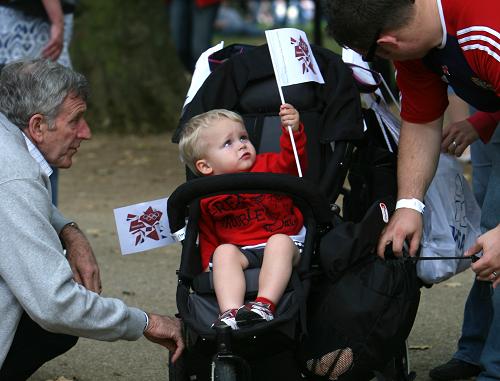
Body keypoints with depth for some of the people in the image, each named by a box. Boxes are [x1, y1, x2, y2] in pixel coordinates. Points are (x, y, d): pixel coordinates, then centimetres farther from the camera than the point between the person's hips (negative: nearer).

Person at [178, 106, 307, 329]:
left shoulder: (269, 167, 8)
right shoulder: (208, 198, 10)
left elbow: (291, 161, -10)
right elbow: (208, 236, 21)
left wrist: (294, 133, -26)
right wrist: (208, 265, 10)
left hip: (282, 243, -1)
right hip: (239, 251, 1)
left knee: (280, 242, -33)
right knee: (224, 252, -29)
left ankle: (265, 305, -48)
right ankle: (230, 313, -48)